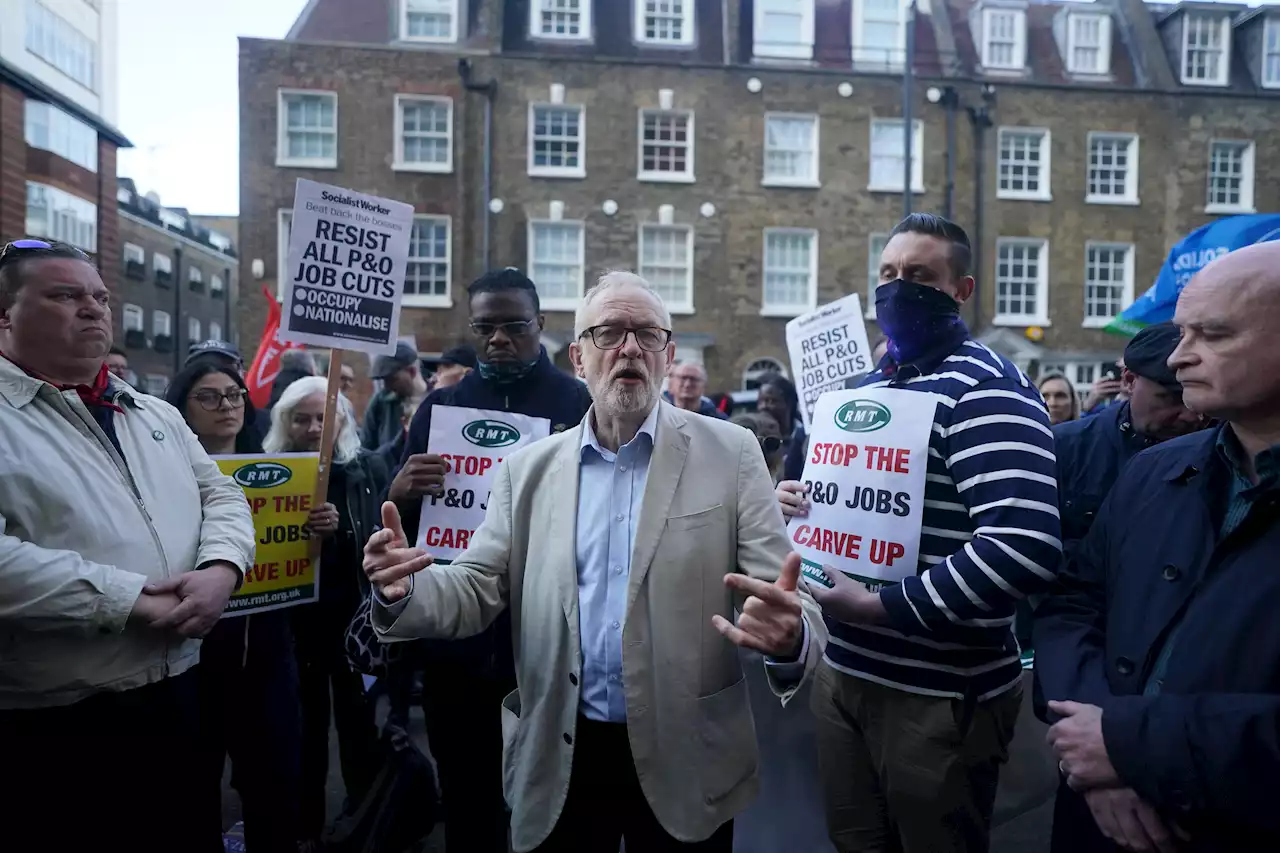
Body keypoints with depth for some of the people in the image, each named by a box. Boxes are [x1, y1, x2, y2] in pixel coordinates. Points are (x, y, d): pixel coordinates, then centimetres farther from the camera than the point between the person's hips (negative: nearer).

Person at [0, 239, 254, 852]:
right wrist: (130, 600, -21)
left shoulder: (155, 414, 12)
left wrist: (220, 569, -10)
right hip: (54, 724, -6)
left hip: (178, 694, 6)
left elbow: (221, 496, 10)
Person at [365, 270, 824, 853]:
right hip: (560, 758, 2)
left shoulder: (729, 453, -5)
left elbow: (781, 595, -8)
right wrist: (405, 591, -20)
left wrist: (789, 637, -31)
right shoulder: (530, 468, 2)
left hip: (684, 759, -1)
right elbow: (478, 589, 1)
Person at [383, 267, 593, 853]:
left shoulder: (579, 403, 0)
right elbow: (396, 524, 7)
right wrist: (399, 493, -14)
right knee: (465, 803, 18)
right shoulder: (440, 405, 8)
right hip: (455, 640, 3)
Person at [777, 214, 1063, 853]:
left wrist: (882, 606, -24)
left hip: (942, 693, -7)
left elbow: (1027, 547, -29)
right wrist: (800, 503, 1)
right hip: (842, 670, 8)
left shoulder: (986, 387, -16)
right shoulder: (863, 386, 11)